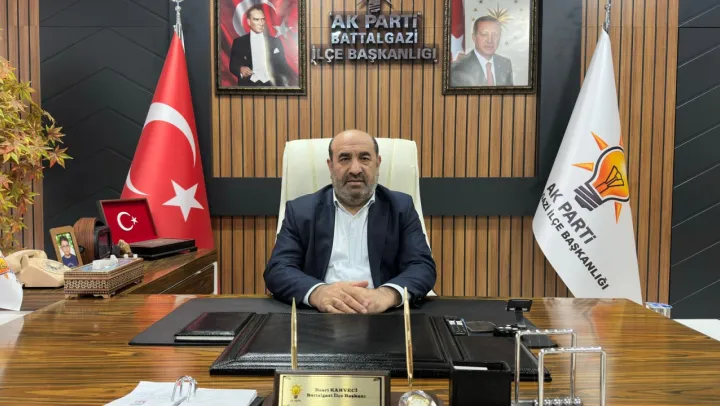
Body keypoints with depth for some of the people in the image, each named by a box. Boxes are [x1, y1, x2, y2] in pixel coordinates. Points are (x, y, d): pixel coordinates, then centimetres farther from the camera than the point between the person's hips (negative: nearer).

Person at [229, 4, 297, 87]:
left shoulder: (275, 41, 9)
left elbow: (283, 65, 8)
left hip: (271, 85, 0)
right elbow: (232, 66, 9)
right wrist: (240, 69, -12)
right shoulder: (239, 42, 8)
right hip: (248, 86, 0)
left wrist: (291, 77, -11)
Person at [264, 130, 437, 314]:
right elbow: (278, 270, -2)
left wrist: (387, 294, -24)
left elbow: (423, 266, -2)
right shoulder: (300, 210, 7)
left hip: (383, 315, 0)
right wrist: (317, 292, -24)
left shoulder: (401, 207, 8)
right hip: (319, 316, 0)